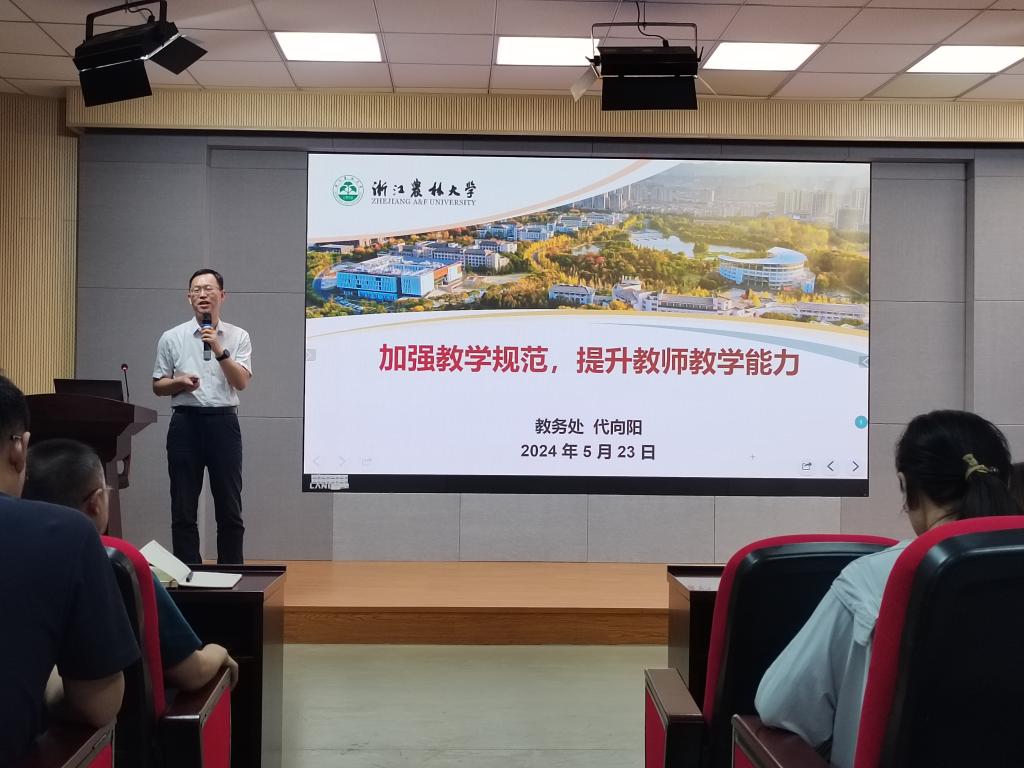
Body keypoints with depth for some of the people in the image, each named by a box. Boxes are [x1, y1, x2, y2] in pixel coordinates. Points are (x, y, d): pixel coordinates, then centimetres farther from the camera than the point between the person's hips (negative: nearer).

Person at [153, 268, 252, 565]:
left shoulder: (238, 337, 5)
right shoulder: (172, 338, 6)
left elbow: (241, 382, -6)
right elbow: (158, 385, 9)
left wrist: (220, 351, -18)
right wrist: (179, 382, -12)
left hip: (223, 422, 0)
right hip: (186, 421, 1)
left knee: (230, 508, 5)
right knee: (183, 509, 4)